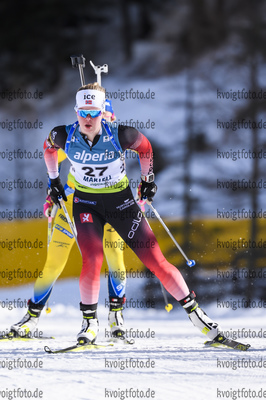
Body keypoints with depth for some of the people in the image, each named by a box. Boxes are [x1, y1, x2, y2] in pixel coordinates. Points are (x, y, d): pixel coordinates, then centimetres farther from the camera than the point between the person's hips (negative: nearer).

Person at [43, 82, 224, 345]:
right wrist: (54, 181, 16)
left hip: (121, 202, -1)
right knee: (92, 261, -21)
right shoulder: (64, 136, -16)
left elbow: (145, 147, 0)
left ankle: (194, 312, 6)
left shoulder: (119, 135, -22)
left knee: (156, 261, -4)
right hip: (86, 203, 1)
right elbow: (48, 147, 9)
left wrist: (148, 180, 10)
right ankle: (89, 323, -2)